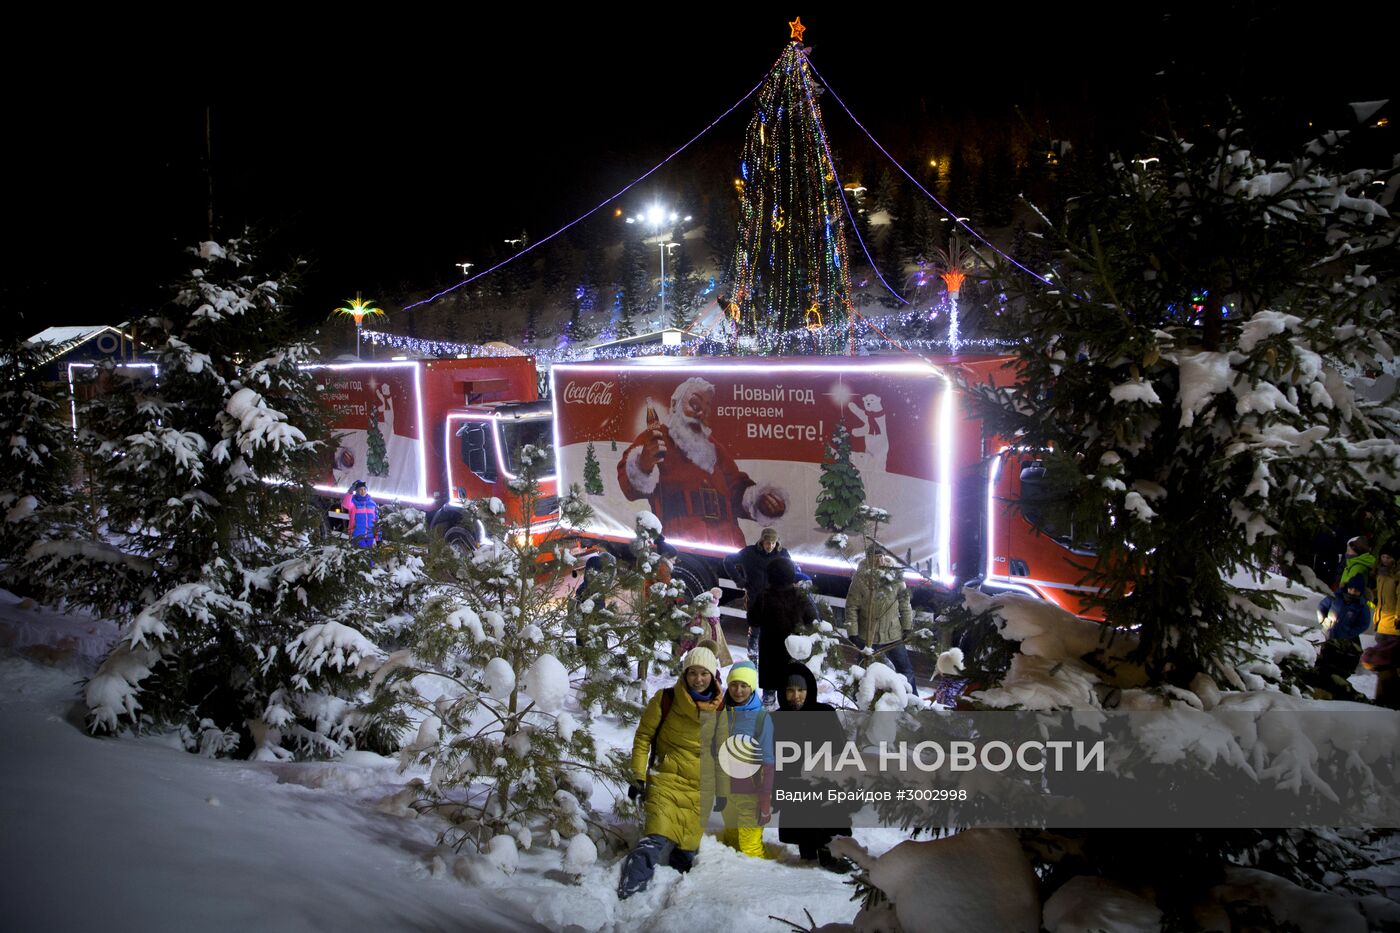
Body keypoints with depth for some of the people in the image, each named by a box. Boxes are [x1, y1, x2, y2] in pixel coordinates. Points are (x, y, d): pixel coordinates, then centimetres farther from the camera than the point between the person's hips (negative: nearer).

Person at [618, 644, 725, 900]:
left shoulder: (720, 707, 4)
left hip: (701, 788, 4)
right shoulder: (666, 699, -6)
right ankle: (628, 891, -21)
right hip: (667, 780, -4)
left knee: (688, 849, 4)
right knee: (657, 838, -21)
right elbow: (643, 736, 0)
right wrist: (638, 776, -5)